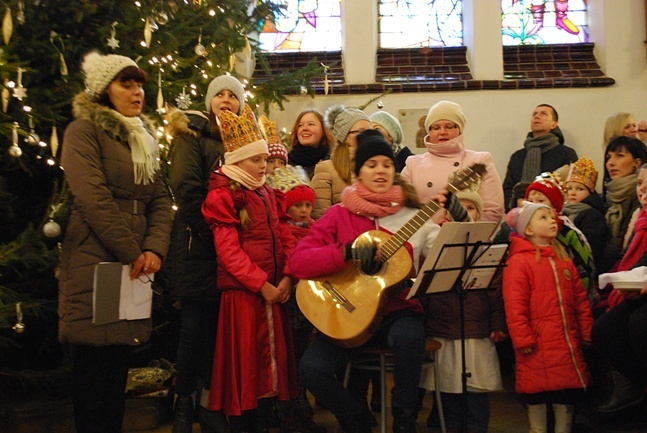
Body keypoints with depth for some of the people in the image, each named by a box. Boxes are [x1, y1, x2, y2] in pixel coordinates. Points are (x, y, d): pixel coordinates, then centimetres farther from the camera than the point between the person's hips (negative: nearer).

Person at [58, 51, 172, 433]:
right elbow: (93, 198, -15)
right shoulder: (84, 130, -3)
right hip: (96, 263, -6)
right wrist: (132, 254, -15)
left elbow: (161, 200, 11)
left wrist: (154, 249, -7)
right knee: (94, 362, -4)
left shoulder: (144, 138, 19)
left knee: (120, 361, 10)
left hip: (137, 264, 7)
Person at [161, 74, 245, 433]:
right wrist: (212, 231, -14)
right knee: (195, 326, -2)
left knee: (220, 324, 7)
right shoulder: (192, 136, 1)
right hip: (198, 246, -4)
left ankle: (209, 400, 18)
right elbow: (185, 189, -11)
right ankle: (183, 402, 12)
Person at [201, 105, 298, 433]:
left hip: (275, 290, 7)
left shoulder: (268, 194, 15)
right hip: (242, 292, -7)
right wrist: (262, 285, -17)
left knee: (269, 357, 12)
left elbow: (284, 236, 10)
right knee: (243, 362, 0)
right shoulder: (222, 196, -8)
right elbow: (229, 251, -15)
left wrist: (287, 278, -5)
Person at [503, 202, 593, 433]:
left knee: (567, 396, 11)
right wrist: (522, 340, -17)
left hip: (568, 343, 6)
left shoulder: (565, 261, 14)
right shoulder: (518, 261, -7)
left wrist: (587, 333, 9)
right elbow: (514, 306, -13)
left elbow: (581, 300, 14)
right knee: (537, 396, 4)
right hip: (537, 347, -6)